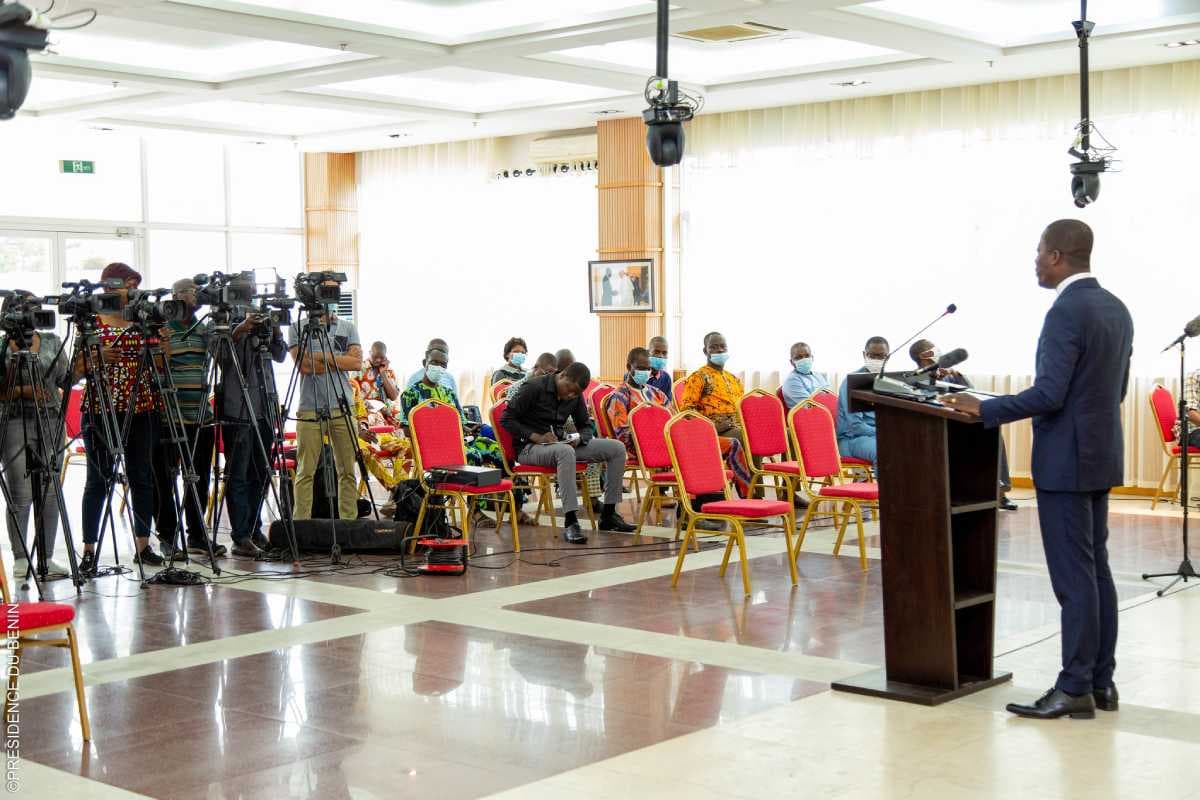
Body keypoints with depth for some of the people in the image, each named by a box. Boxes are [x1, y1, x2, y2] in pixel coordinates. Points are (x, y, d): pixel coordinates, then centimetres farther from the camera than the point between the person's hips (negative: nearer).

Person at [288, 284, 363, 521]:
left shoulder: (347, 327, 12)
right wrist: (339, 361, -4)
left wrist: (322, 357, -8)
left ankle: (349, 521, 11)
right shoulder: (298, 328, 3)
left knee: (347, 470, 5)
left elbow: (357, 362, -1)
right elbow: (304, 366, -9)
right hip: (310, 409, -3)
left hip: (342, 407, 3)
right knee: (305, 472, -1)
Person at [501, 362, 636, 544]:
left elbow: (586, 426, 14)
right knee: (565, 451, -42)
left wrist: (579, 439, -11)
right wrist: (536, 437, -25)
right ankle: (570, 523, -40)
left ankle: (608, 515, -3)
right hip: (530, 448, -7)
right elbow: (507, 419, -13)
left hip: (562, 445, 7)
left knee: (617, 448, -7)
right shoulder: (534, 387, -13)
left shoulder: (575, 396, 6)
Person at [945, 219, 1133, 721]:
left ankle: (1075, 689, 0)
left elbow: (1049, 394, -23)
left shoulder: (1066, 312, -18)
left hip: (1066, 459, -9)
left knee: (1074, 576, -5)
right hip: (1101, 454, 9)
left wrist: (983, 409, -14)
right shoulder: (1116, 309, 11)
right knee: (1095, 568, 13)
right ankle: (1101, 681, 19)